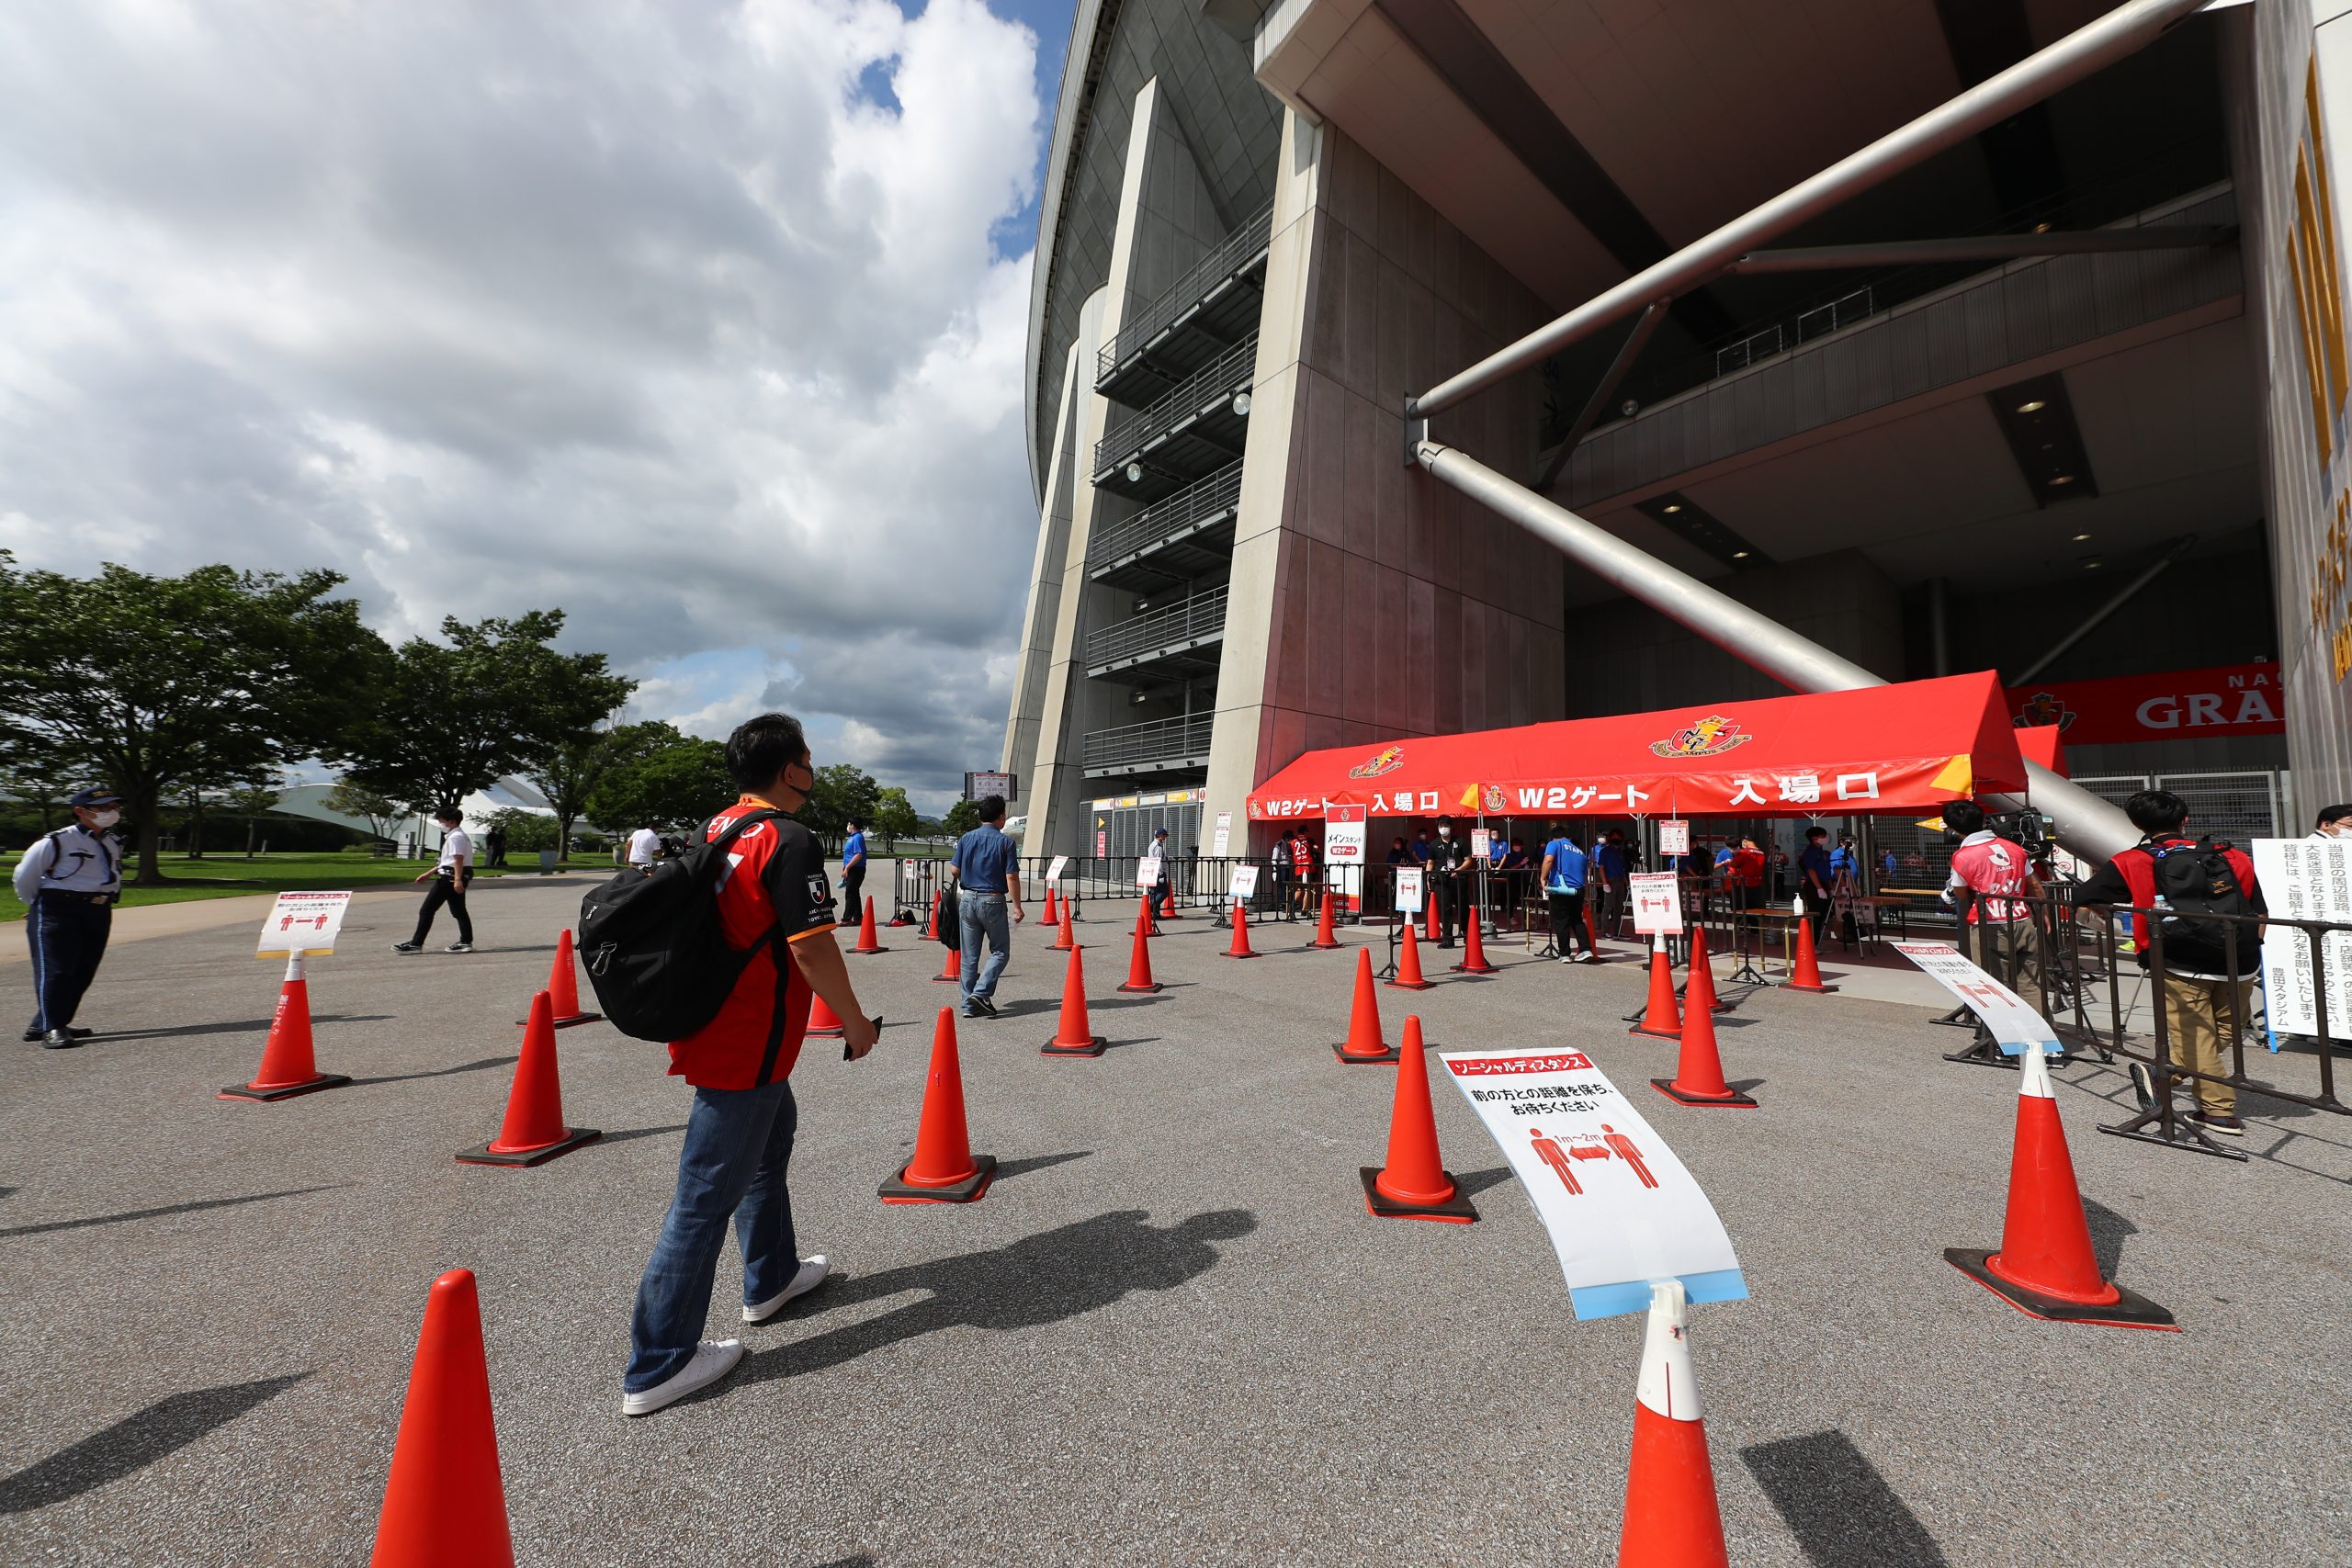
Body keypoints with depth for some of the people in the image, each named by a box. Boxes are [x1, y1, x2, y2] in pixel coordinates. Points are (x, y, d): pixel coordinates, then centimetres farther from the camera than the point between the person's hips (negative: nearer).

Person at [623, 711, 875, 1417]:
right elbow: (812, 947, -24)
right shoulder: (789, 841, -20)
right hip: (748, 1048, -9)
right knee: (707, 1195, 2)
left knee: (771, 1138, 26)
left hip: (716, 1027, 10)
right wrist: (855, 1022, -11)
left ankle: (772, 1275, 43)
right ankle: (657, 1366, 16)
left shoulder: (715, 829, 7)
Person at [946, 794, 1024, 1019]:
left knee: (969, 955, 10)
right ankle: (981, 993, -7)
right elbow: (1011, 877, -10)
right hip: (992, 901, -4)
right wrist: (1017, 906, -6)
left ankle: (969, 1004, 13)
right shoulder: (1005, 841, -6)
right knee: (1000, 952, 8)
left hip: (967, 899, 5)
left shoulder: (966, 838, 5)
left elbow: (954, 871, 4)